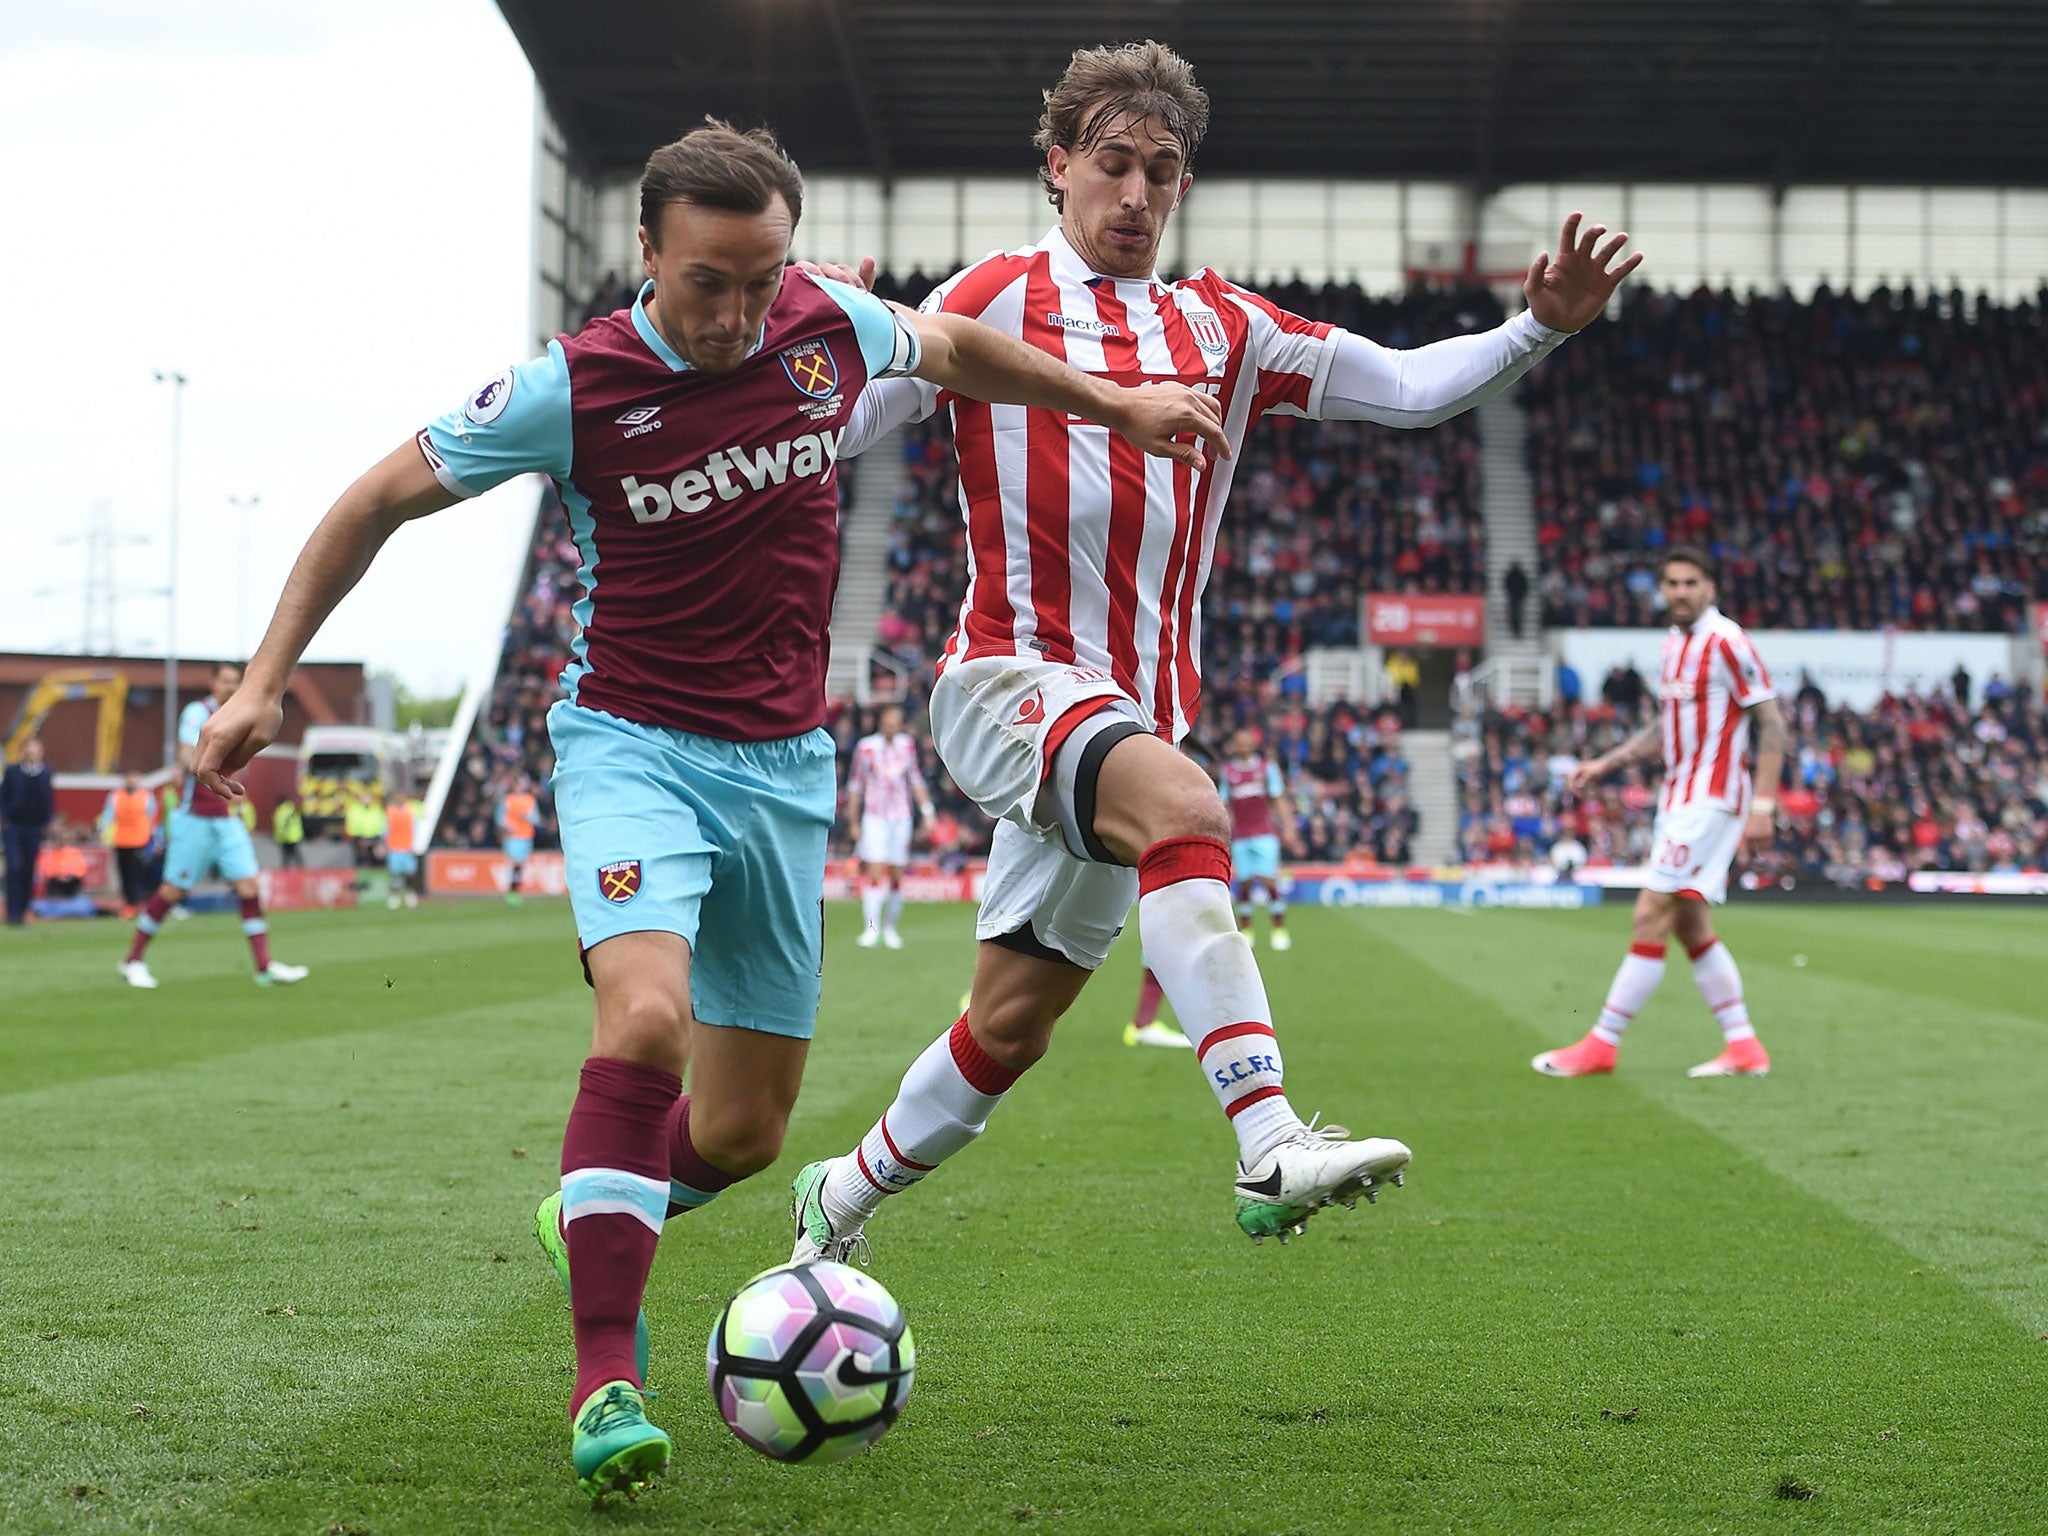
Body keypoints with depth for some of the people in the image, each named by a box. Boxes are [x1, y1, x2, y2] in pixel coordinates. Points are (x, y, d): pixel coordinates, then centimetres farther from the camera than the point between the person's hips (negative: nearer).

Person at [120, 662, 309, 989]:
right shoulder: (198, 711, -10)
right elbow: (187, 754, -26)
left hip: (226, 819, 6)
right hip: (195, 818, -6)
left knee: (249, 885, -5)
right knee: (173, 891, -1)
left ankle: (265, 967, -6)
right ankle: (133, 961, 12)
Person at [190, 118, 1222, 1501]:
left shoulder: (830, 326, -5)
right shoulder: (574, 389, -14)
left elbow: (952, 350, 19)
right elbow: (378, 502, -3)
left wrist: (1116, 404, 25)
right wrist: (266, 681, -5)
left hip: (782, 765, 4)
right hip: (632, 747, -4)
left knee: (744, 1132, 5)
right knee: (647, 1016, -31)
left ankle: (593, 1217, 38)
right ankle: (605, 1381, -25)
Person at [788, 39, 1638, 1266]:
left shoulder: (1222, 329, 17)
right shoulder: (1001, 297, 3)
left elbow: (1409, 389, 14)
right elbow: (840, 422, -1)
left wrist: (1541, 329, 0)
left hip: (1140, 718, 6)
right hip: (1013, 680, -6)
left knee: (1010, 1032, 6)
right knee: (1186, 807, -36)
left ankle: (841, 1200, 29)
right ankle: (1271, 1149, -47)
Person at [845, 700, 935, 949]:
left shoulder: (907, 744, 6)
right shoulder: (866, 747, -3)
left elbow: (915, 779, 17)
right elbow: (855, 784, 4)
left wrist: (926, 810, 12)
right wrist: (853, 820, 3)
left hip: (900, 817, 3)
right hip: (874, 816, -3)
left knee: (897, 875, 4)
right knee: (874, 871, -14)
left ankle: (890, 927, 17)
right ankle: (871, 928, -14)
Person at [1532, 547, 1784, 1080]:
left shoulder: (1726, 642, -12)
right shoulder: (1675, 644, 14)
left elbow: (1772, 723, -13)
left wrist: (1762, 805, -19)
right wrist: (1605, 764, 18)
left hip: (1710, 800, -9)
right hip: (1679, 797, 9)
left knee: (1652, 916, -9)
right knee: (1691, 928, 9)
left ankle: (1602, 1044, -6)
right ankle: (1743, 1046, 13)